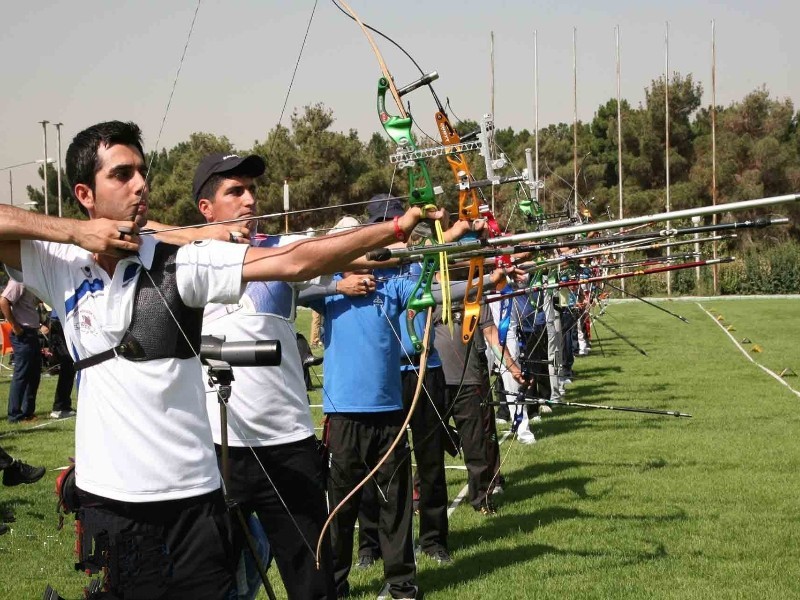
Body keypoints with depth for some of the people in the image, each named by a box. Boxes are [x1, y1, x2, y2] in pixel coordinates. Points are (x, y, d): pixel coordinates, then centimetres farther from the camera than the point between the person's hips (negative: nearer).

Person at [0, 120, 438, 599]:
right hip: (107, 501, 1)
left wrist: (394, 229, -21)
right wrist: (72, 231, -10)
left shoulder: (179, 263, -4)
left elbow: (293, 261, -12)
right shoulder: (59, 265, 3)